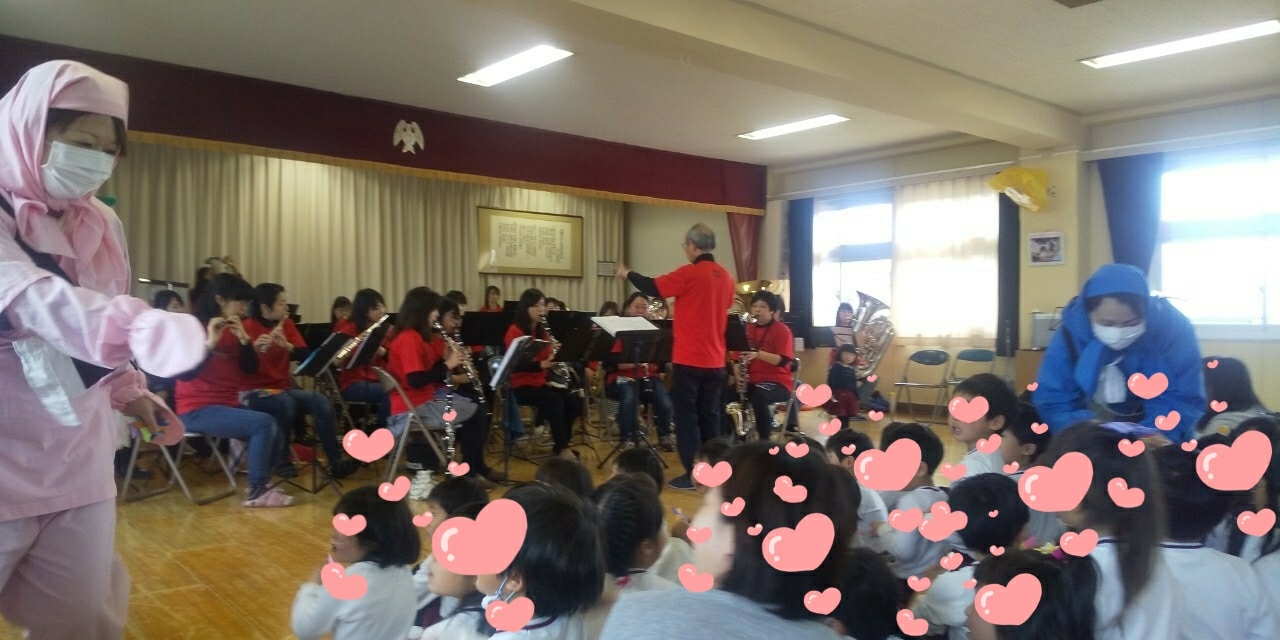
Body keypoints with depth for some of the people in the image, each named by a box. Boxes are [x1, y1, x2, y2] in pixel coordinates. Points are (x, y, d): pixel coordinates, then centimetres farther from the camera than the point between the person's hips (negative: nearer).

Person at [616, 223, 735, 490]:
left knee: (686, 413, 1)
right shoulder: (726, 277, 7)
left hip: (690, 358, -6)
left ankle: (693, 473, 2)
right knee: (709, 414, 14)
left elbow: (653, 288, -7)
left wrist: (627, 275, 11)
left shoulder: (689, 273, -14)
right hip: (715, 359, 7)